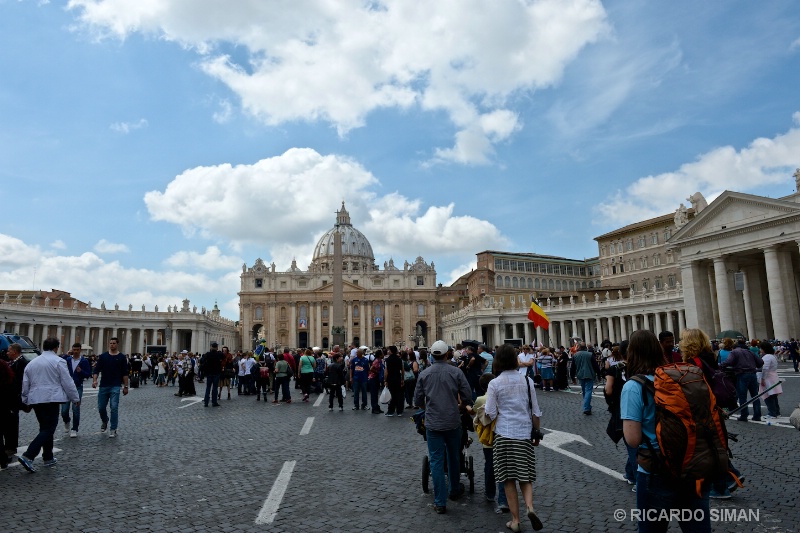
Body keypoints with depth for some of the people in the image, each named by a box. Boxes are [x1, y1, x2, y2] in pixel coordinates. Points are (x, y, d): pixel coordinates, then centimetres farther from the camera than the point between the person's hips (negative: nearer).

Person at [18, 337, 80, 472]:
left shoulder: (31, 363, 14)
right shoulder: (58, 361, -6)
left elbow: (25, 385, 18)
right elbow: (68, 382, -7)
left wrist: (25, 401, 30)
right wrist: (76, 398, 3)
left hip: (35, 400, 7)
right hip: (51, 399, -7)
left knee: (45, 428, 17)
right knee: (48, 429, -4)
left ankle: (48, 457, 23)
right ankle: (28, 456, -18)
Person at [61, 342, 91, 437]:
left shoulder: (84, 361, 0)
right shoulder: (68, 359, 3)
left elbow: (89, 374, 0)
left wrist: (81, 371, -18)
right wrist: (67, 355, -18)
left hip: (78, 387, -1)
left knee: (76, 409, -2)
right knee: (64, 410, 1)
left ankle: (74, 429, 10)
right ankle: (66, 422, 34)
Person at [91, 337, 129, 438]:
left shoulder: (122, 357, 2)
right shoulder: (103, 356, 5)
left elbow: (125, 373, 3)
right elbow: (96, 369, 3)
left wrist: (125, 386, 0)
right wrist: (94, 380, -14)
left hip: (115, 387, -2)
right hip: (103, 386, 3)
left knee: (114, 408, -8)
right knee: (101, 407, 9)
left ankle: (113, 430, 0)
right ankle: (104, 422, 39)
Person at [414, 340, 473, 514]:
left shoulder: (424, 374, -3)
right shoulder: (456, 372, -6)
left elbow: (417, 400, 3)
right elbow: (467, 397, -5)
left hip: (433, 423, 0)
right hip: (453, 422, 1)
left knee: (436, 461, 4)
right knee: (453, 458, 20)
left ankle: (440, 502, 4)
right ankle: (455, 490, 38)